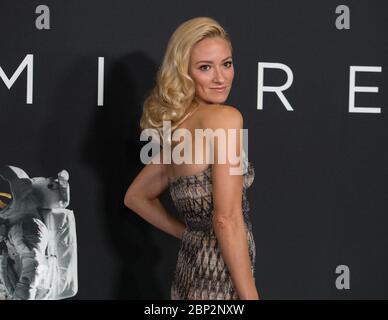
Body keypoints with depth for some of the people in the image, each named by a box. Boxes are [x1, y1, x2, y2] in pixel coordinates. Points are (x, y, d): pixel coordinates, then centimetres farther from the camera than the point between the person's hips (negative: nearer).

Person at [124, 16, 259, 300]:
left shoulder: (177, 126, 10)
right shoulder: (225, 117, -13)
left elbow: (136, 197, 21)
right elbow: (227, 219, -20)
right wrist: (250, 295, -19)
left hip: (190, 272, 8)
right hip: (220, 280, -8)